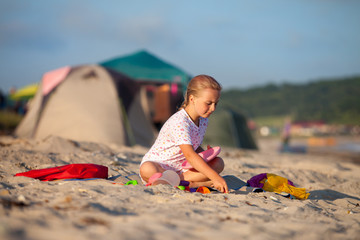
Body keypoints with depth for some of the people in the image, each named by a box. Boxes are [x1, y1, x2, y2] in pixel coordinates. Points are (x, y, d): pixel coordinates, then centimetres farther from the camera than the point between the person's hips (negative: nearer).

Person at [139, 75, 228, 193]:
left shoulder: (203, 121, 2)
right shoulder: (179, 122, -27)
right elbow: (189, 155, -36)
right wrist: (215, 177, -42)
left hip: (180, 169, 8)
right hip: (157, 165, -7)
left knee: (219, 162, -8)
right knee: (147, 170, -42)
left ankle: (180, 179, -19)